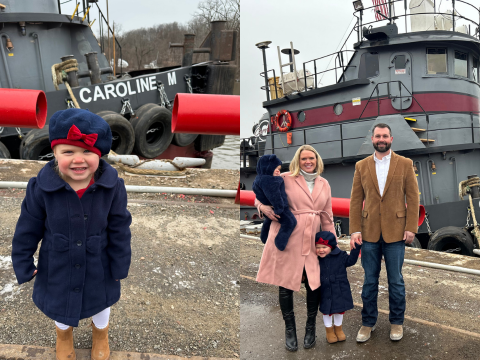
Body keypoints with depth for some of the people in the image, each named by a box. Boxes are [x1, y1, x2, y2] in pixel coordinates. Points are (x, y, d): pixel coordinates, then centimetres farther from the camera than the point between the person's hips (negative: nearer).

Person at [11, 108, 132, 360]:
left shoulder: (112, 186, -25)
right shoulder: (41, 188, -25)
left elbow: (119, 229, -12)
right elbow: (27, 229, -10)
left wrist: (120, 266, -4)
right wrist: (23, 265, -1)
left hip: (97, 266, 0)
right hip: (57, 266, 0)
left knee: (101, 302, 28)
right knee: (59, 302, 27)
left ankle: (100, 331, 64)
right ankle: (63, 332, 64)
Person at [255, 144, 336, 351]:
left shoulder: (324, 184, 12)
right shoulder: (285, 179, -2)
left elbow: (327, 217, 17)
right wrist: (267, 209, -16)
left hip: (312, 241, 3)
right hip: (287, 239, -3)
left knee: (314, 283, 2)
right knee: (285, 284, 4)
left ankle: (310, 327, 26)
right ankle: (290, 330, 24)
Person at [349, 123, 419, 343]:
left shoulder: (405, 164, 2)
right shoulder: (361, 166, 5)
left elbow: (412, 197, -1)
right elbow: (356, 200, 3)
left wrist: (411, 228, -8)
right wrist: (355, 230, -4)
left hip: (395, 232, -1)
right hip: (369, 232, 1)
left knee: (395, 280, 8)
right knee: (369, 280, 9)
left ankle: (396, 322, 25)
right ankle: (368, 322, 22)